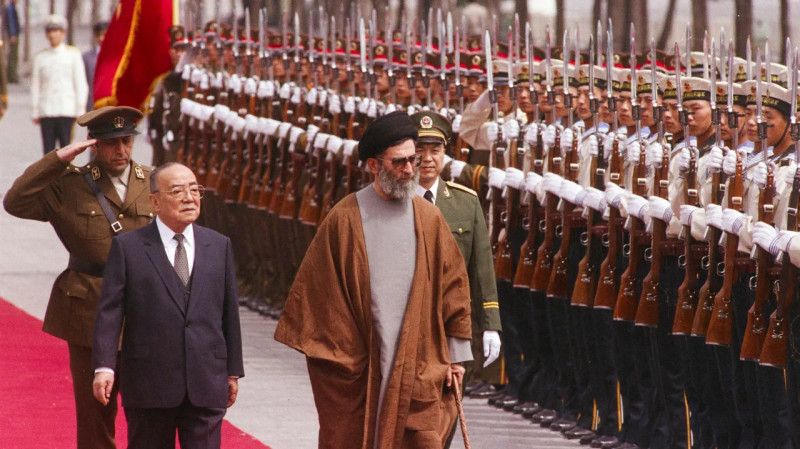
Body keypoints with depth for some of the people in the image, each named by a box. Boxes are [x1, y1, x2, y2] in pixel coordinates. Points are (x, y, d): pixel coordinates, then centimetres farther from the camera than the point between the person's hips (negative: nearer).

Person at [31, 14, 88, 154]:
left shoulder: (73, 54, 4)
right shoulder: (40, 57, 10)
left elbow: (81, 83, 2)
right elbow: (35, 86, 11)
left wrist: (80, 111, -4)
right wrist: (35, 113, 7)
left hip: (67, 110, -2)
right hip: (46, 111, 2)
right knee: (48, 149, 0)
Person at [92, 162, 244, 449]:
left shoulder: (219, 246, 10)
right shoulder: (128, 247, 1)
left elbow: (229, 312, 13)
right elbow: (109, 311, -5)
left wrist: (233, 370, 12)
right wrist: (104, 366, -15)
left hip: (206, 384, 2)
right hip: (148, 382, -2)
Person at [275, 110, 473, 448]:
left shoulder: (429, 218, 4)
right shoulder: (345, 218, -3)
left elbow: (453, 283, 8)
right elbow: (316, 285, 2)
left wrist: (456, 354, 5)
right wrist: (322, 350, -1)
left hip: (418, 364, 2)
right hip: (356, 365, -2)